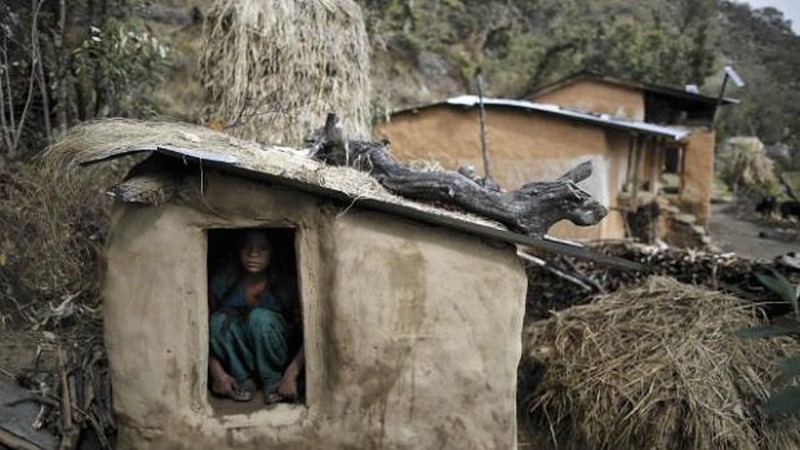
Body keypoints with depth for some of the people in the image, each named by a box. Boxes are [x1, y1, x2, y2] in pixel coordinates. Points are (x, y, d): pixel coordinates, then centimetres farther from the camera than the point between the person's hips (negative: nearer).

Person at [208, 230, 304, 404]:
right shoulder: (222, 282, -16)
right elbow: (206, 330, -11)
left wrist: (291, 375, -30)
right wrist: (216, 372, -23)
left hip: (277, 355, -1)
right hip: (238, 361, 2)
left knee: (260, 317, -32)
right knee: (220, 320, -28)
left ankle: (274, 382, -13)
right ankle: (243, 380, -11)